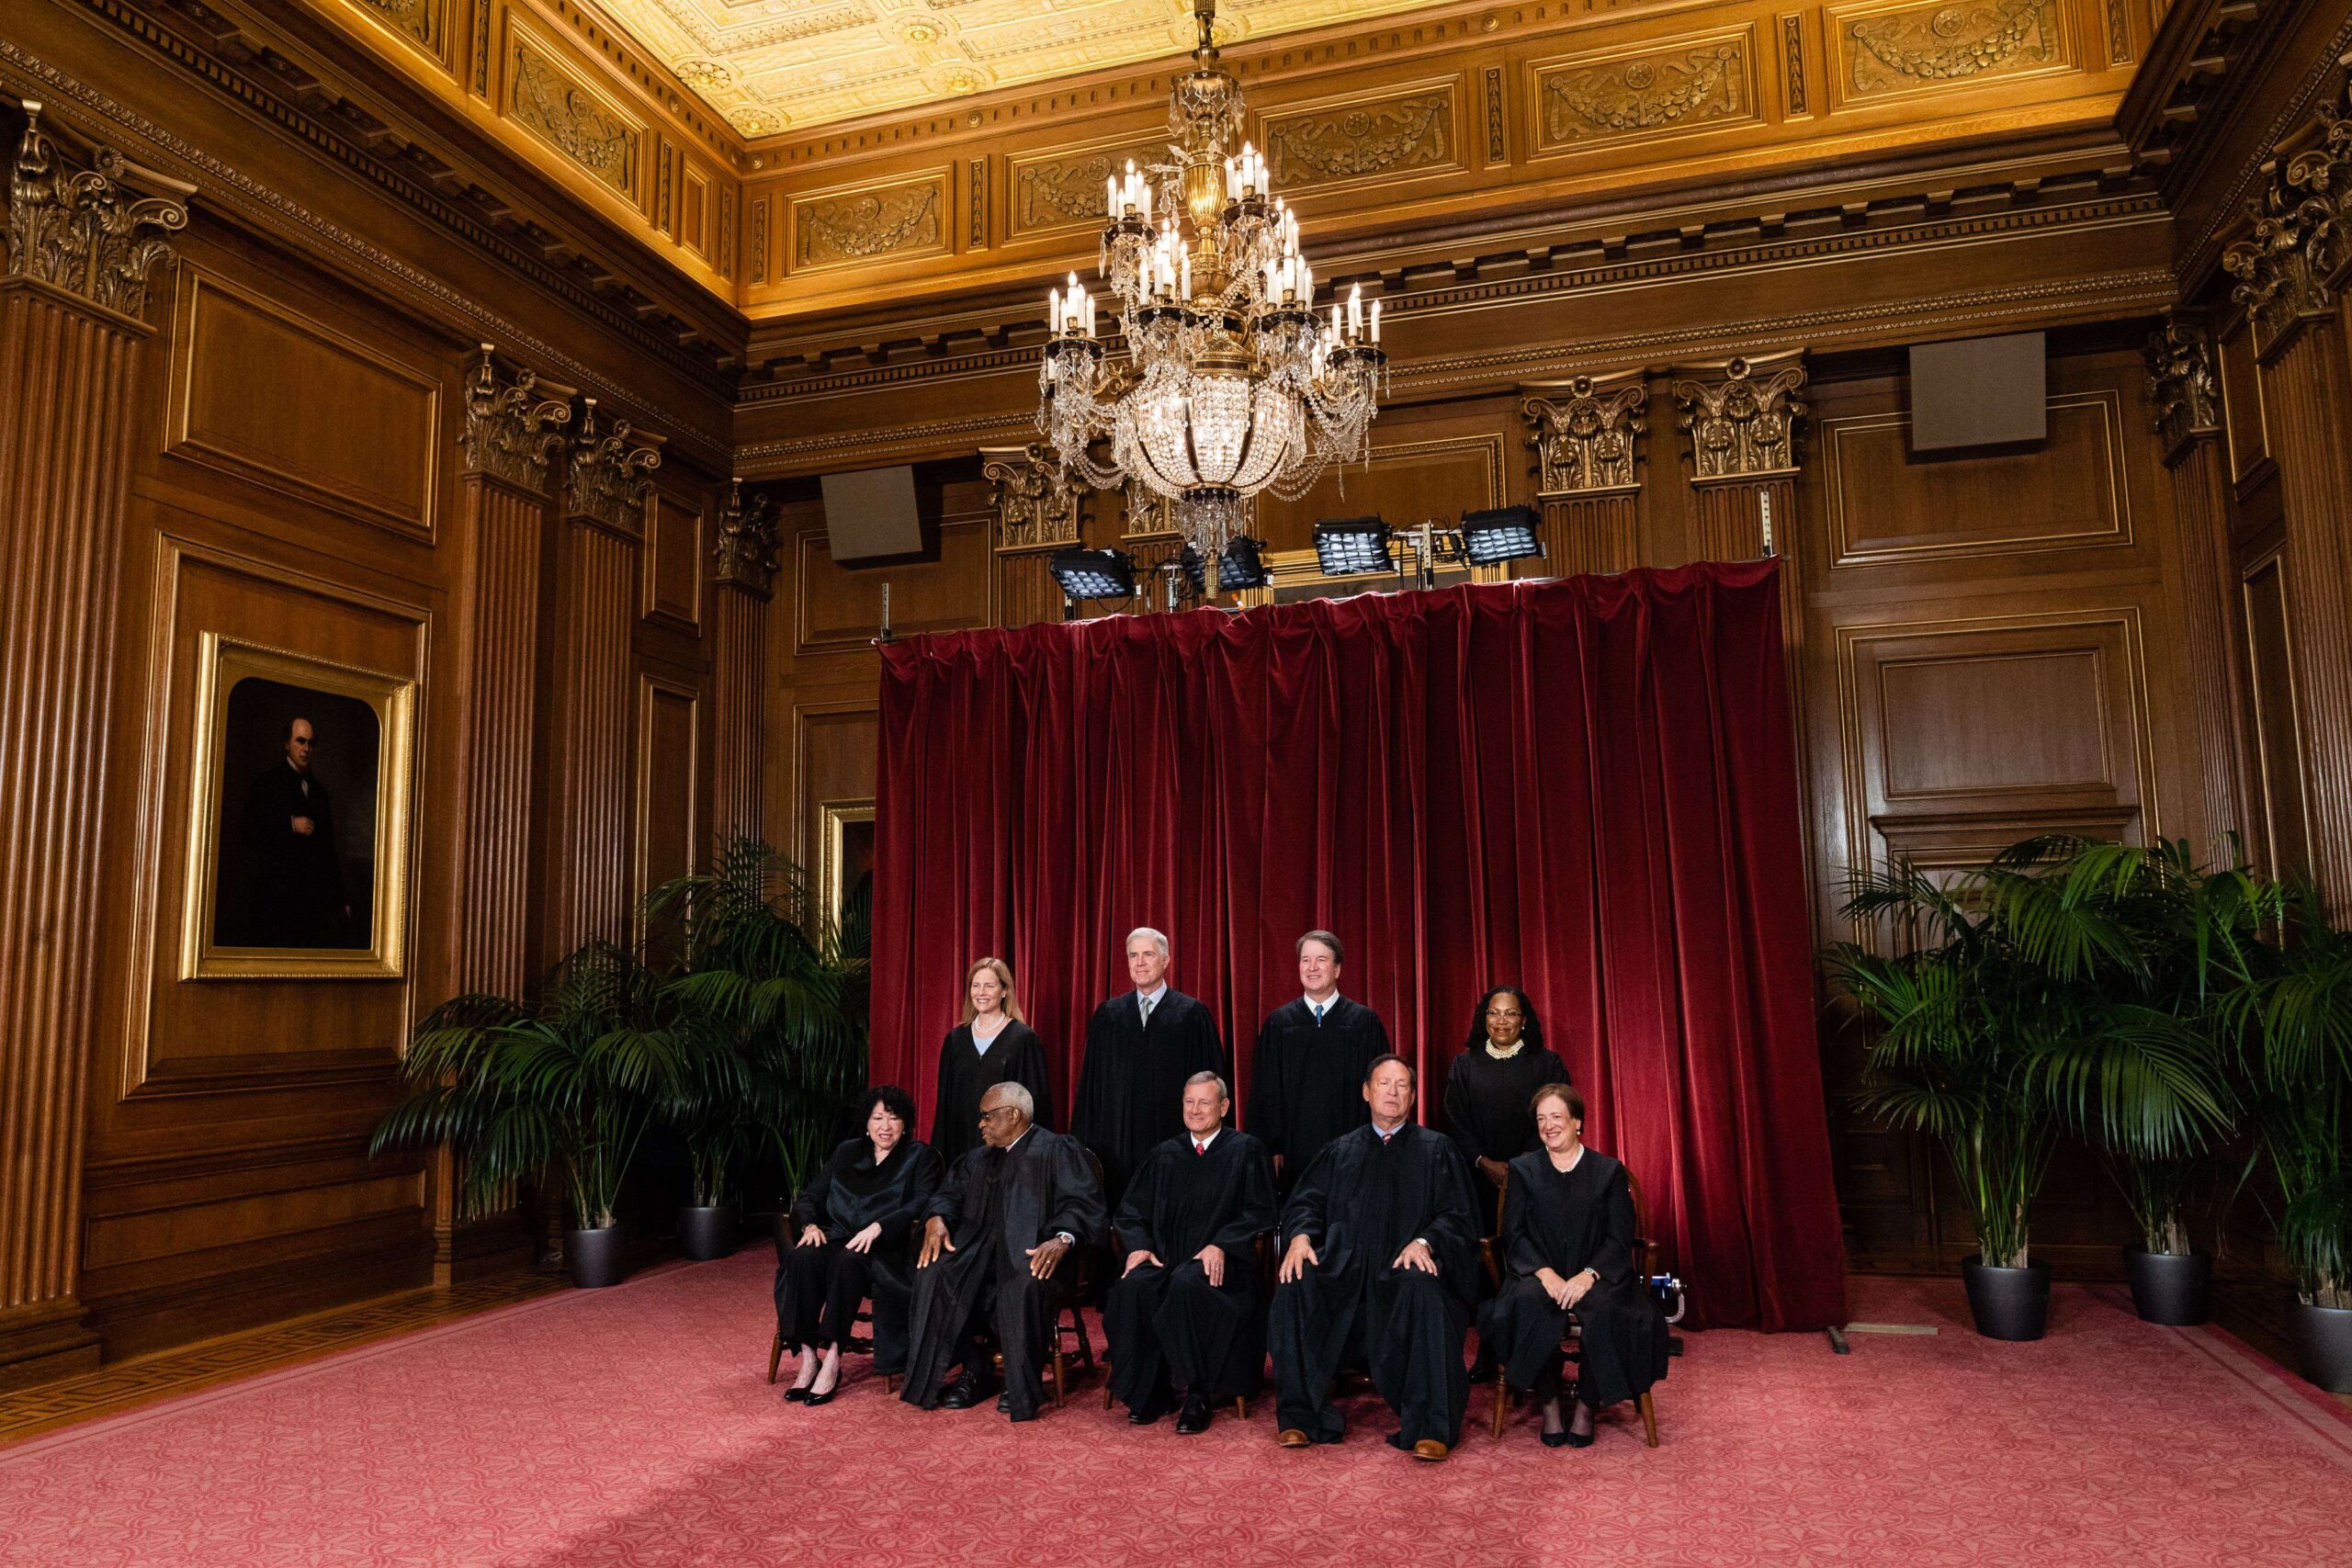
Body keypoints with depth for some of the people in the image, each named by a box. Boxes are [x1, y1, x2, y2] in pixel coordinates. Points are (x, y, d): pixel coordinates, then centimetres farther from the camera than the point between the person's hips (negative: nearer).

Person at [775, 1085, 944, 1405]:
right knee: (802, 1258, -29)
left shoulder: (919, 1157, 7)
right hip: (836, 1239, 4)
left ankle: (832, 1360, -33)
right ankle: (808, 1357, -28)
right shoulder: (846, 1153, 20)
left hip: (884, 1249, -4)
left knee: (846, 1261, -36)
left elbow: (922, 1203, -10)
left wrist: (878, 1227, -24)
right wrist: (810, 1224, -6)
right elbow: (809, 1196, 17)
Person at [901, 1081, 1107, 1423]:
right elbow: (951, 1193, 17)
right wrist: (936, 1220, -7)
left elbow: (1082, 1203, -8)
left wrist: (1062, 1239, -28)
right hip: (982, 1242, 6)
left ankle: (1023, 1387, -20)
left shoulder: (1057, 1150, 4)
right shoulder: (980, 1159, 27)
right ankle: (973, 1369, -8)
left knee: (1024, 1282, -38)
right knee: (933, 1272, -22)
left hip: (1033, 1247, -6)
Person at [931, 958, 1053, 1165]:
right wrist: (940, 1151, 7)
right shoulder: (955, 1039, 8)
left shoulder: (1024, 1039, -4)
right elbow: (944, 1100, 11)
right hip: (961, 1144, 4)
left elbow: (1035, 1100, -3)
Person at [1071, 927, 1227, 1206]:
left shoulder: (1192, 1014, -1)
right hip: (1116, 1139, 2)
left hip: (1172, 1138, -2)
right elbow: (1090, 1080, 11)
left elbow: (1209, 1079, 0)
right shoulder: (1108, 1014, 9)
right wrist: (1085, 1141, 7)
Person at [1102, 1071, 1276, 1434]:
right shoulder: (1164, 1156, 18)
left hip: (1218, 1264, -4)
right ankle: (1149, 1391, -15)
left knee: (1186, 1283, -37)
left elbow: (1259, 1212, -1)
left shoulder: (1245, 1151, 7)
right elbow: (1130, 1211, 16)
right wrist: (1138, 1245, -5)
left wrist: (1221, 1244, -16)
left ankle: (1198, 1395, -24)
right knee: (1133, 1287, -29)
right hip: (1164, 1259, 4)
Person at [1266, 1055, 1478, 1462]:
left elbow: (1456, 1215, 5)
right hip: (1344, 1265, 2)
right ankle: (1300, 1417, -19)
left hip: (1406, 1264, -2)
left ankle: (1428, 1428, -30)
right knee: (1294, 1284, -28)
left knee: (1423, 1291, -37)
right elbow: (1306, 1201, 13)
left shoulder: (1436, 1149, 16)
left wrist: (1424, 1242, -16)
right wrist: (1300, 1235, -10)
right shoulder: (1340, 1151, 22)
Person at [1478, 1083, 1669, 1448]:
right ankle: (1549, 1406, -19)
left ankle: (1586, 1408, -15)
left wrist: (1588, 1275, -18)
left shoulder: (1609, 1171, 8)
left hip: (1595, 1277, 0)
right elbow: (1513, 1235, 2)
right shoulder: (1522, 1170, 11)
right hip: (1540, 1275, 0)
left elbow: (1619, 1239, 0)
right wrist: (1544, 1272, -17)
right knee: (1526, 1302, -34)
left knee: (1605, 1308, -35)